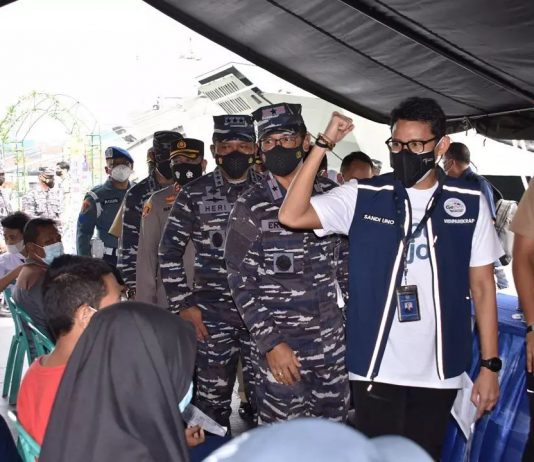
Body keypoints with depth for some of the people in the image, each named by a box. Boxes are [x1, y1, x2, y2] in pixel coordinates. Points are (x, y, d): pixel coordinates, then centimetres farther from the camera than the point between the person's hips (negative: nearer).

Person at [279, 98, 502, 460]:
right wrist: (324, 144, -18)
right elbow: (291, 216, -16)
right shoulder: (363, 197, -4)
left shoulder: (470, 202, -1)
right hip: (376, 366, -1)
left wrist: (490, 365, 0)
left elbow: (482, 286, 2)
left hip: (440, 371, 1)